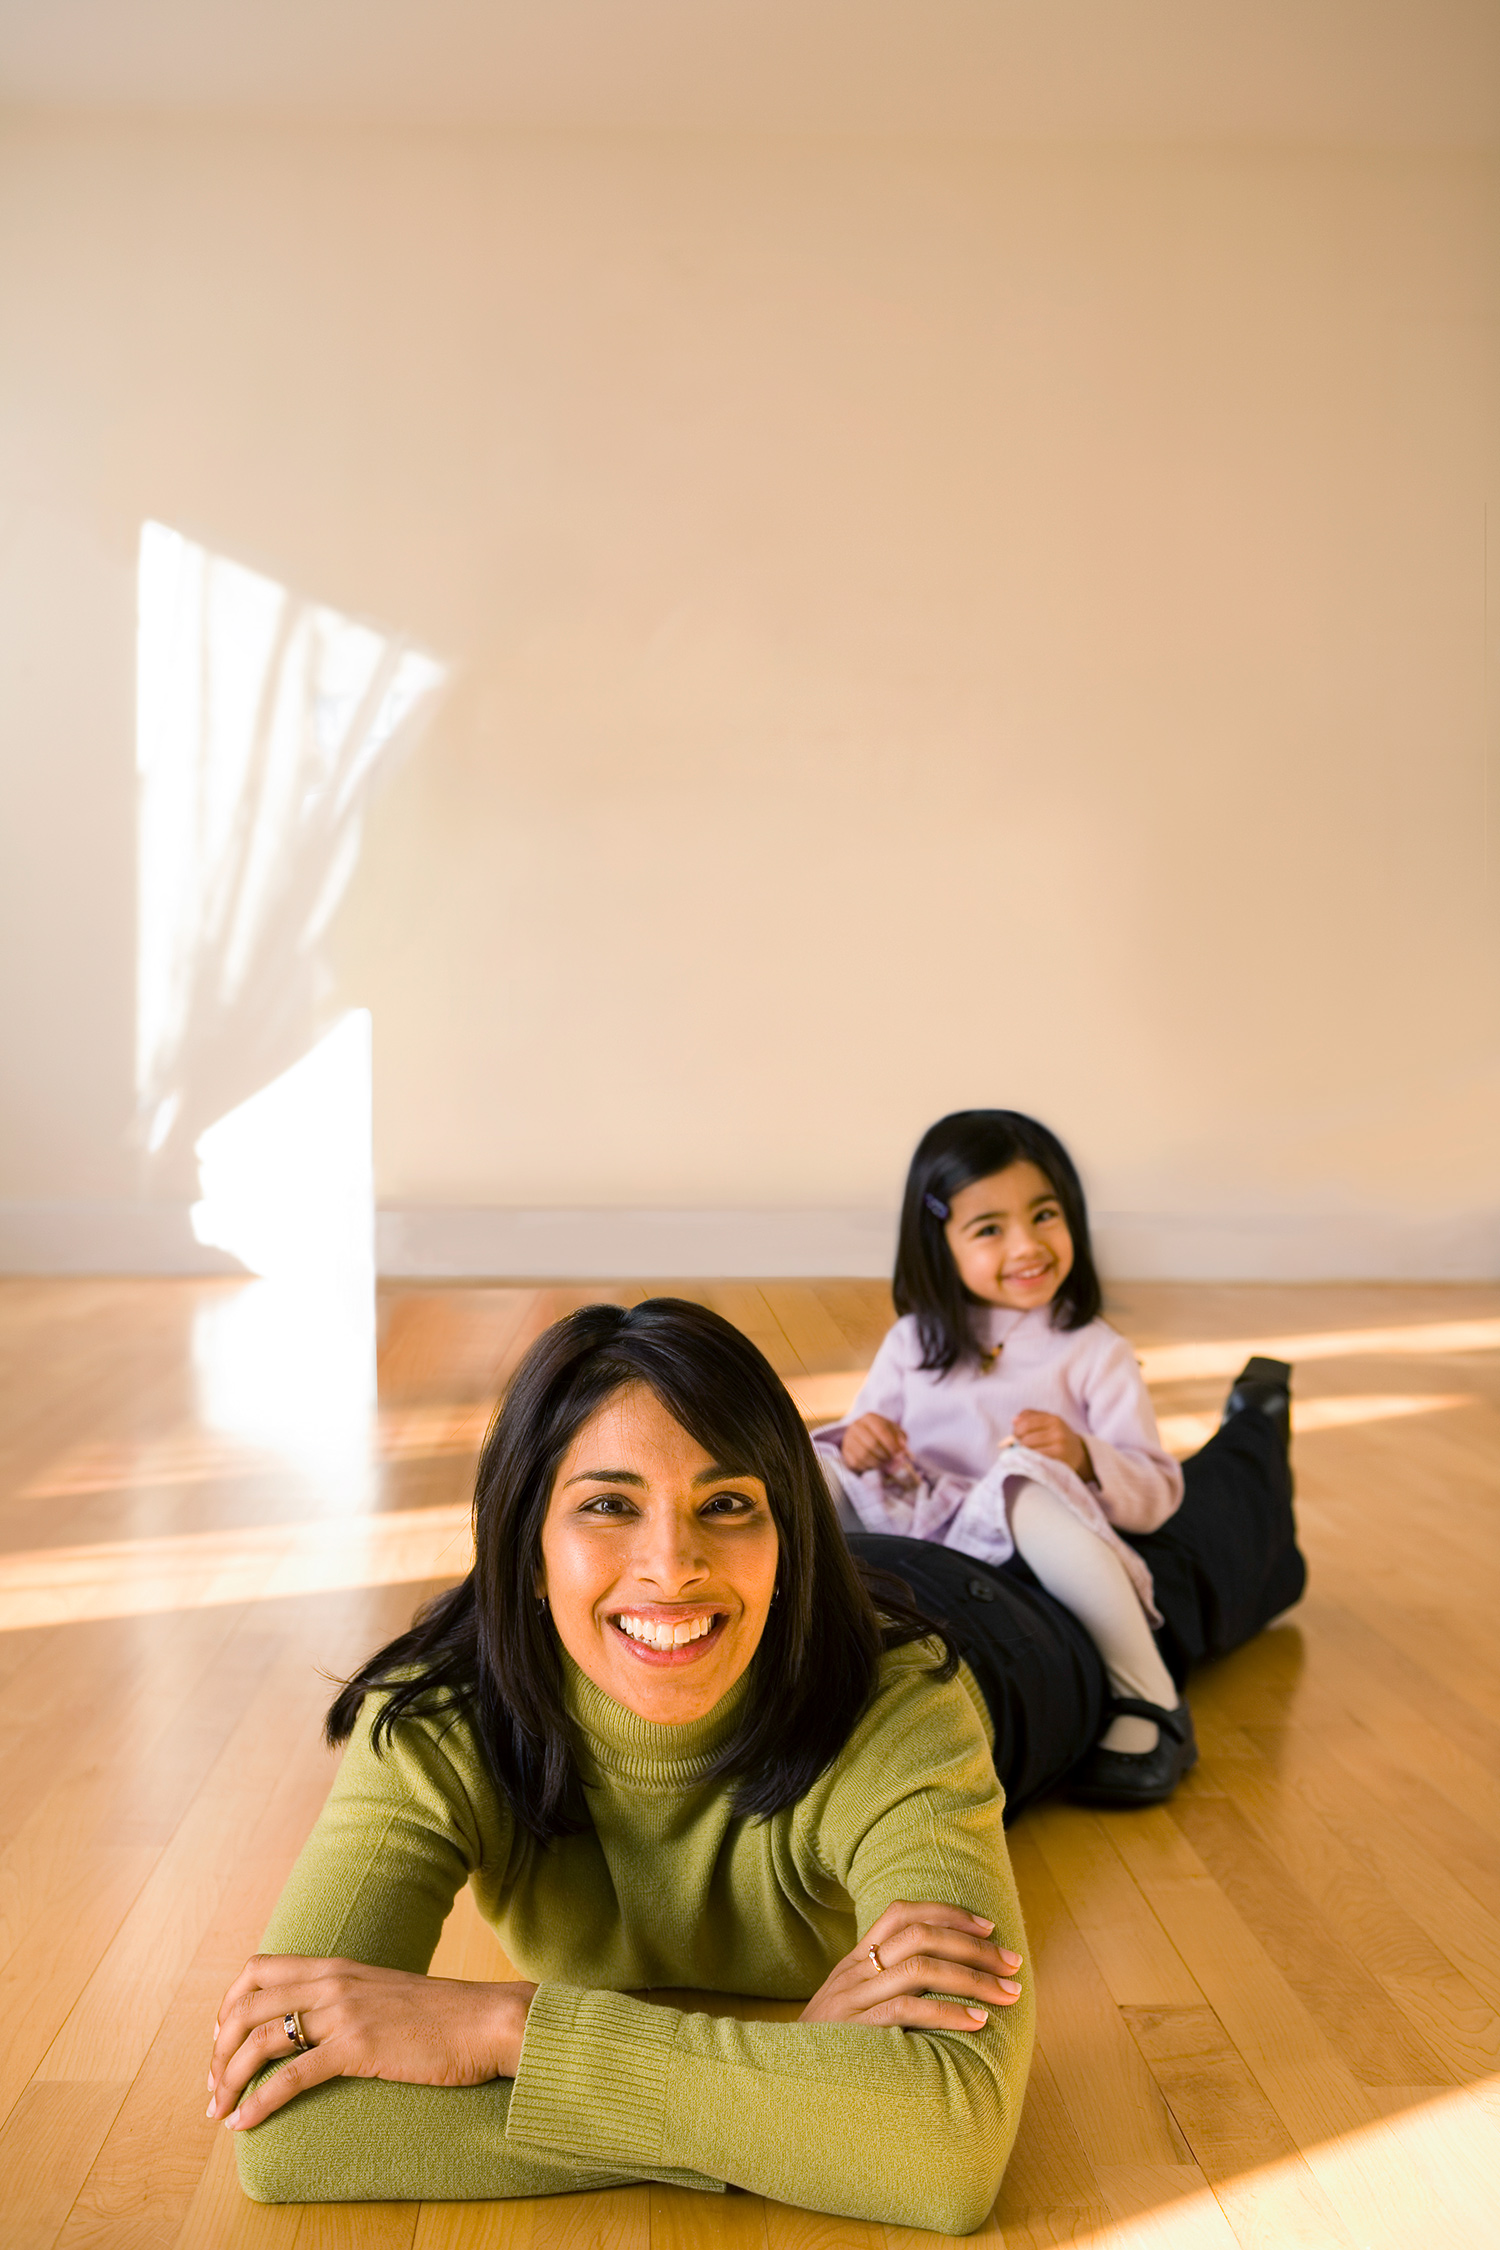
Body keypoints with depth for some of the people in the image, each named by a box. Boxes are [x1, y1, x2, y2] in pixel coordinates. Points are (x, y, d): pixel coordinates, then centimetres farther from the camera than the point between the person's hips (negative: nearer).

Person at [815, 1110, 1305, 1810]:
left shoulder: (1094, 1353, 0)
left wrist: (1083, 1457, -24)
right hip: (942, 1556, 3)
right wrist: (852, 1447, -13)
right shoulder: (913, 1345, 8)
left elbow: (1157, 1497, -4)